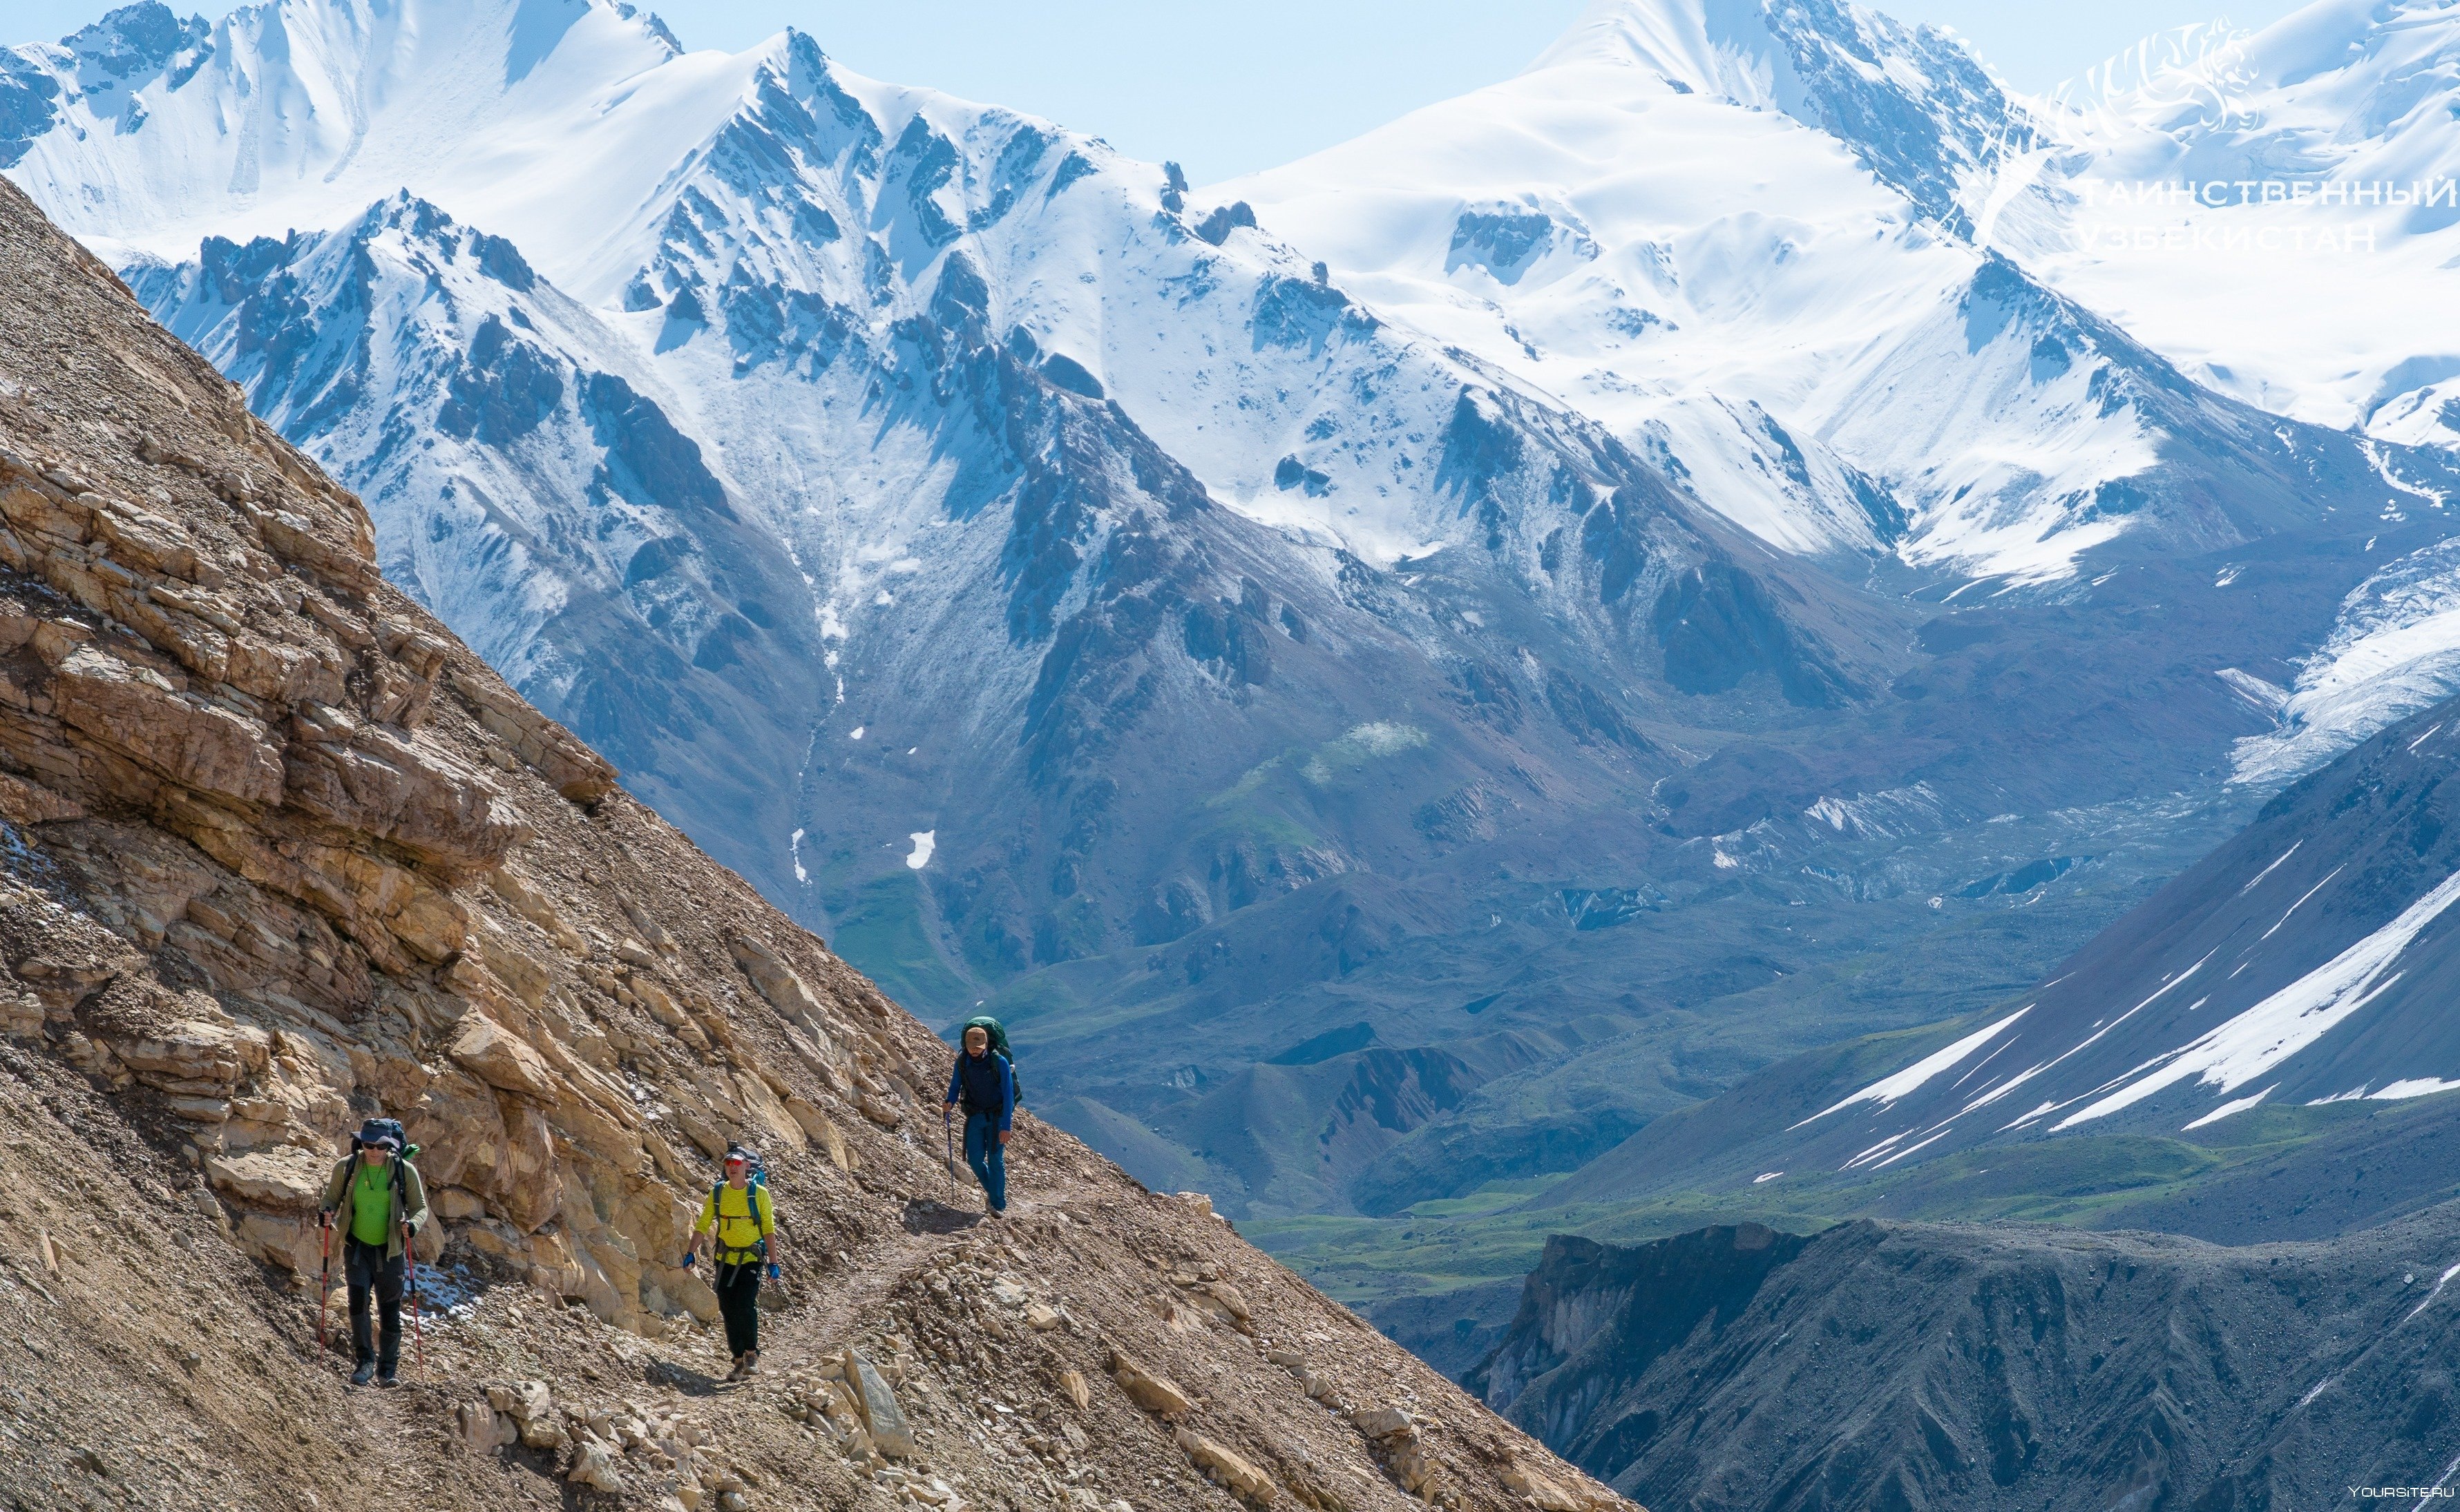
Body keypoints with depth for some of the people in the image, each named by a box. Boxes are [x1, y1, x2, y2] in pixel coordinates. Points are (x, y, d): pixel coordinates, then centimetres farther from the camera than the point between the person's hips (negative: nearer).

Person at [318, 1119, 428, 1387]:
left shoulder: (404, 1171, -7)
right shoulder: (346, 1167, -4)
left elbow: (420, 1207, -1)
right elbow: (332, 1196, 9)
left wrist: (413, 1225, -22)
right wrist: (328, 1212, -14)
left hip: (389, 1250, 0)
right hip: (357, 1246, 0)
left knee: (390, 1310, 5)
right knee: (358, 1298, -18)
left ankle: (387, 1369, 17)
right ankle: (365, 1360, -8)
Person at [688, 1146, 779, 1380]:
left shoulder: (759, 1193, -4)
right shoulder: (717, 1193, 2)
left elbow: (769, 1228, -1)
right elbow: (703, 1224, 7)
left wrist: (773, 1262, -5)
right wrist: (692, 1253, -3)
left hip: (751, 1259, -3)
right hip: (725, 1261, 3)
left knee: (746, 1306, -16)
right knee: (729, 1312, 2)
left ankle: (752, 1353, 4)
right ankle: (739, 1361, 12)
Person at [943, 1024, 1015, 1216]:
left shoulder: (999, 1062, -16)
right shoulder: (962, 1062, -5)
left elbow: (1008, 1095, -15)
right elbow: (955, 1086, 7)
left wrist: (1006, 1126, -20)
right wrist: (949, 1104, -16)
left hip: (997, 1117, -3)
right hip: (975, 1117, 3)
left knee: (995, 1159, -7)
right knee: (975, 1160, -3)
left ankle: (998, 1204, 3)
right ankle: (992, 1191, 24)